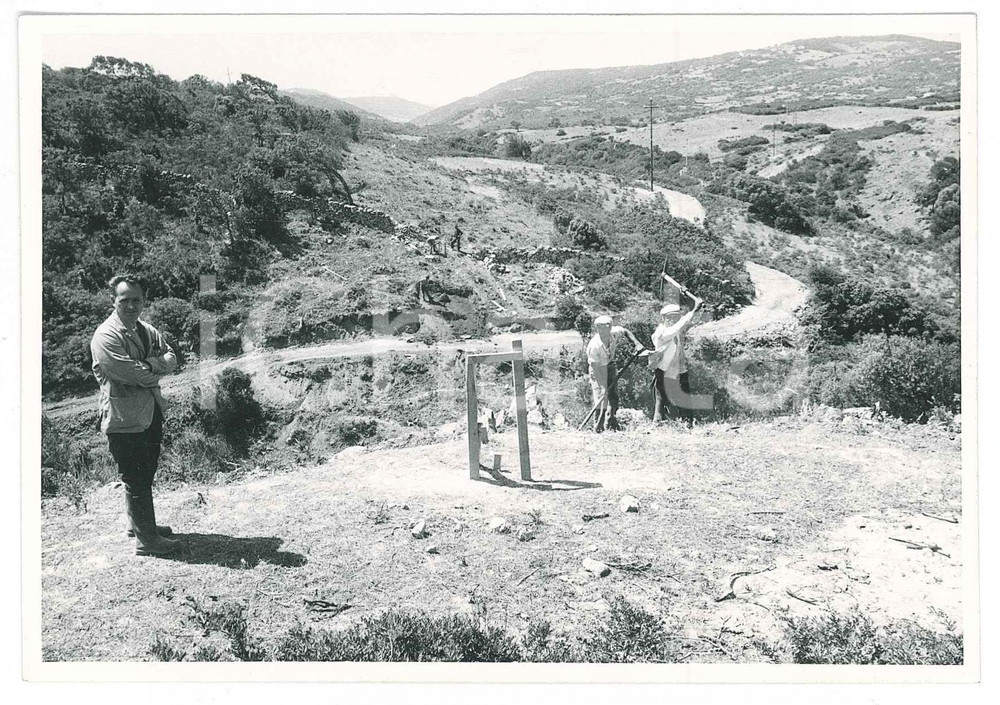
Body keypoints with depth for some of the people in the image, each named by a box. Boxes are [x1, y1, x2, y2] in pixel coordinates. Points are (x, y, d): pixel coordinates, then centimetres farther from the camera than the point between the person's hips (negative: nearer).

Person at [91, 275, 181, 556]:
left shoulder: (147, 330, 9)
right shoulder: (105, 336, -17)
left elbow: (171, 358, 1)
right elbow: (130, 373, -24)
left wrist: (147, 365, -17)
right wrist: (156, 371, -7)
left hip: (150, 414, 8)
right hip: (125, 419, -8)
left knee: (144, 475, 21)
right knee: (135, 480, 2)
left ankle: (138, 523, 38)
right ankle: (146, 539, 12)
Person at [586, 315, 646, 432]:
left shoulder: (615, 332, -25)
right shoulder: (594, 346, -37)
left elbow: (625, 331, 1)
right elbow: (597, 368, -31)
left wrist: (637, 343, -11)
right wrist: (603, 387, -30)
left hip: (610, 364, 5)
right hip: (598, 367, -5)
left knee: (613, 395, 7)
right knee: (601, 397, -12)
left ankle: (611, 424, 20)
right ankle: (598, 427, 0)